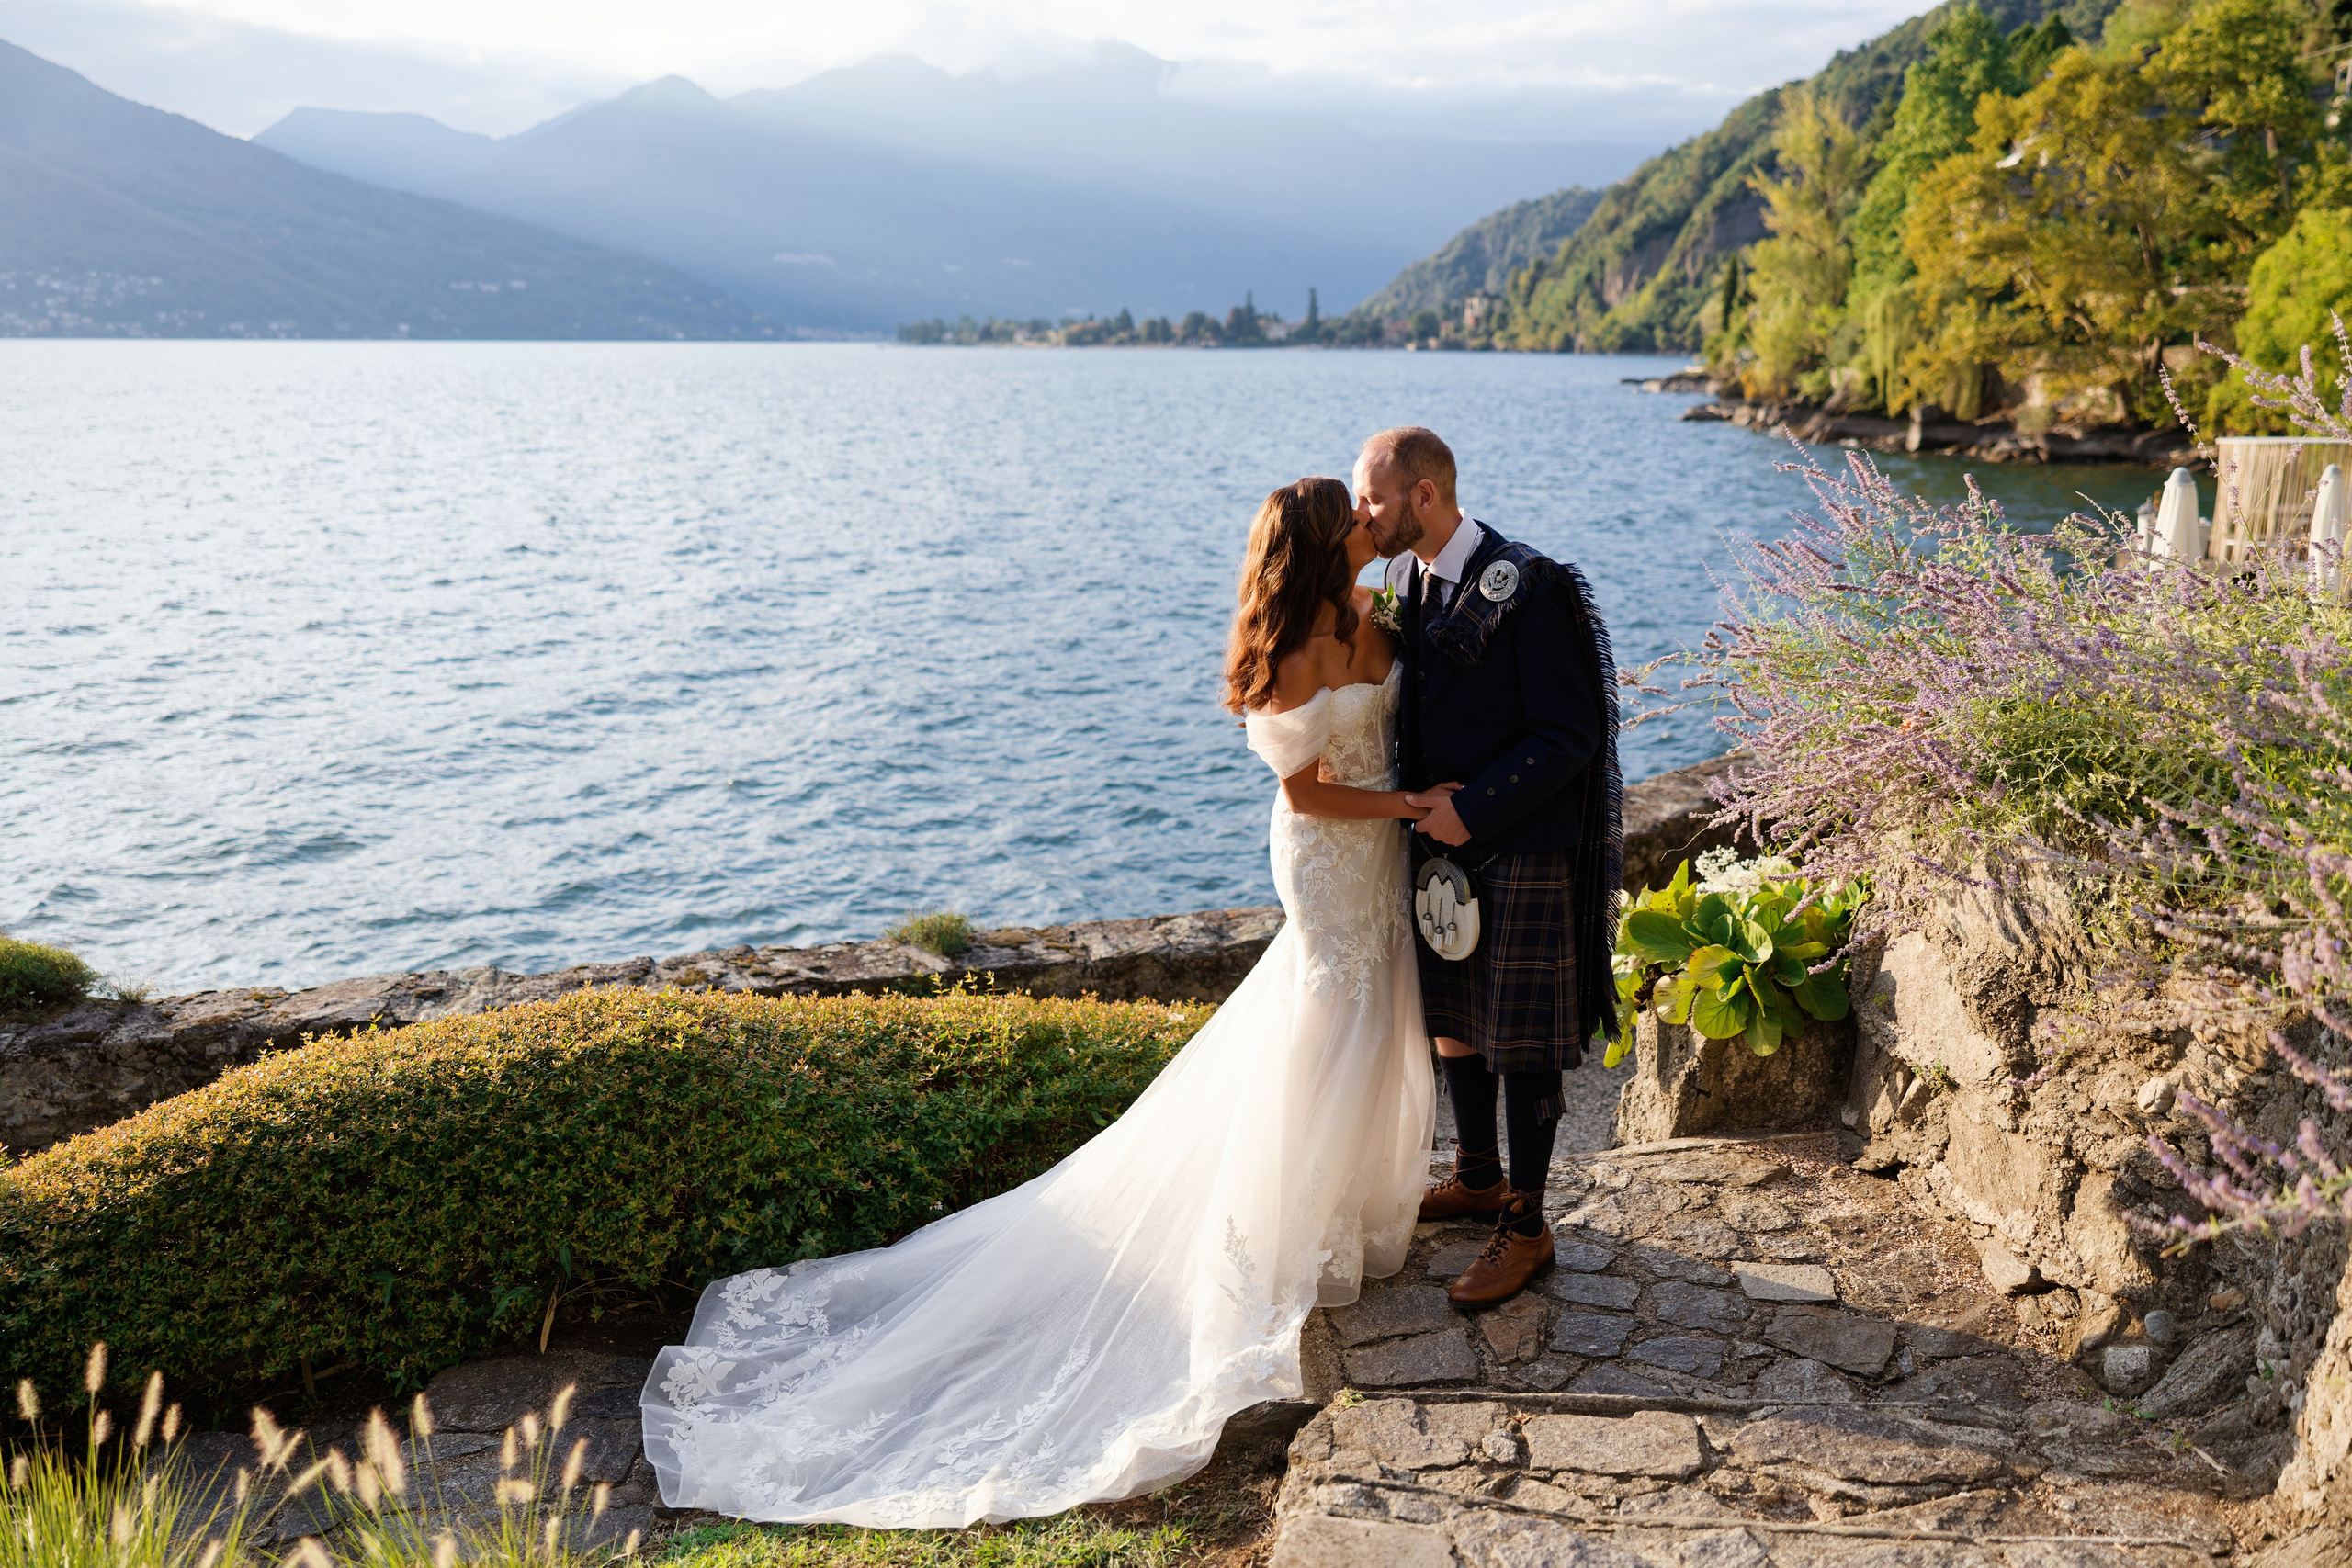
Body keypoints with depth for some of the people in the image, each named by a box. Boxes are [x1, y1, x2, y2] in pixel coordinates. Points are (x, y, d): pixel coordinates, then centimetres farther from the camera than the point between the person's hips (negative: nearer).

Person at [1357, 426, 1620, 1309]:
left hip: (1519, 848, -8)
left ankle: (1525, 1228, 17)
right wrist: (1418, 798, -1)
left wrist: (1471, 811, -21)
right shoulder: (1407, 582, 5)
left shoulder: (1526, 590, -19)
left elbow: (1569, 736, -19)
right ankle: (1477, 1179, 39)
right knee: (1451, 1019, 19)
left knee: (1520, 1044, 3)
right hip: (1441, 838, 8)